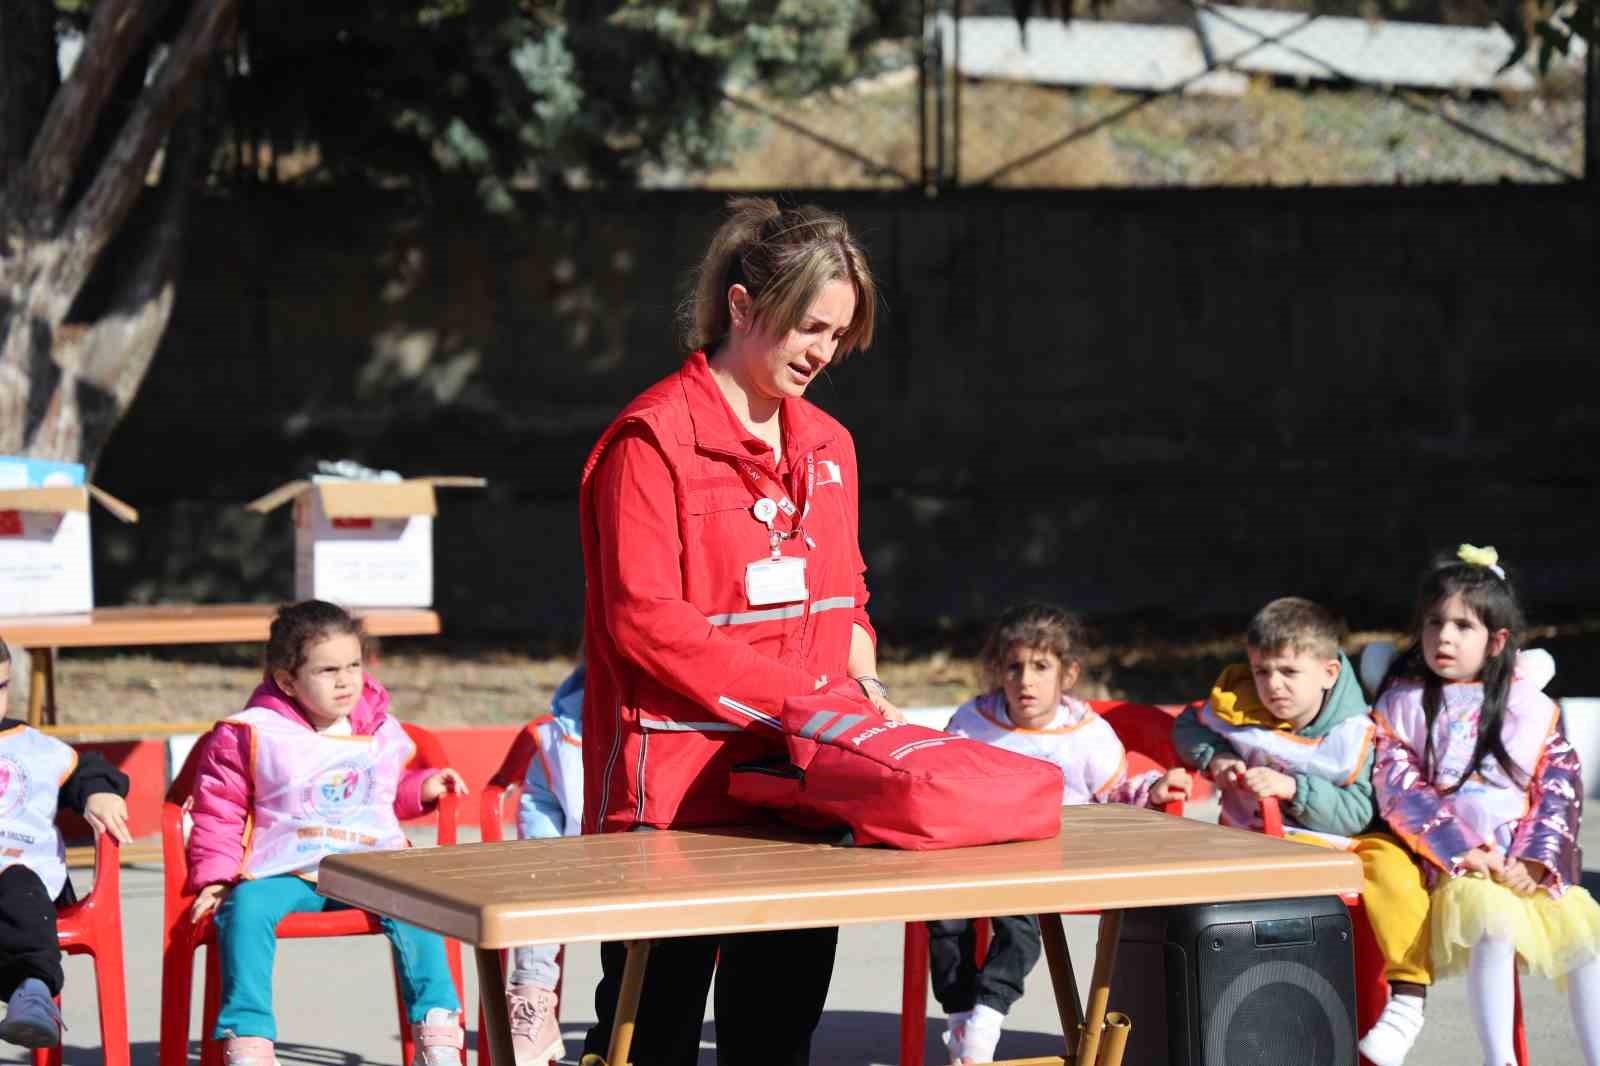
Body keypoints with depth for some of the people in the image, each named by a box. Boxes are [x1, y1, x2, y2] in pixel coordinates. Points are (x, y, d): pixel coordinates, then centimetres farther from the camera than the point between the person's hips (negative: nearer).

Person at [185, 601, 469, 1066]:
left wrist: (422, 787, 12)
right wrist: (215, 876, -2)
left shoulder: (382, 734, 12)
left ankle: (437, 1028, -17)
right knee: (245, 909, -33)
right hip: (283, 874, -2)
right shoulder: (253, 735, 0)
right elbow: (220, 810, 6)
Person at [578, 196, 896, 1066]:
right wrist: (797, 692, -18)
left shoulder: (827, 446, 13)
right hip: (675, 792, -7)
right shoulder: (653, 439, -11)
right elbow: (644, 620, -16)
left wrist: (860, 679, 1)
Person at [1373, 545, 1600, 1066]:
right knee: (1496, 925, -32)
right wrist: (1475, 857, -14)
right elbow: (1401, 793, -5)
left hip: (1531, 869, 3)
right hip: (1455, 870, -3)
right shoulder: (1403, 703, 4)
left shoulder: (1530, 706, 10)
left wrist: (1534, 863, -11)